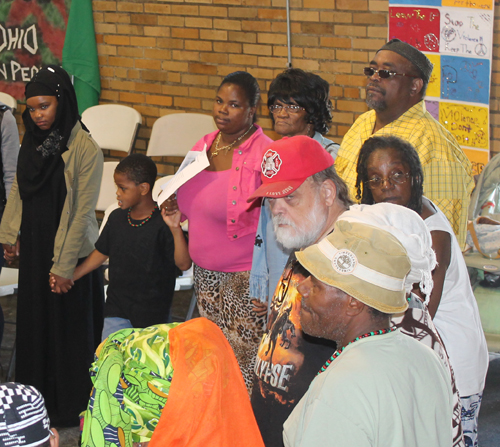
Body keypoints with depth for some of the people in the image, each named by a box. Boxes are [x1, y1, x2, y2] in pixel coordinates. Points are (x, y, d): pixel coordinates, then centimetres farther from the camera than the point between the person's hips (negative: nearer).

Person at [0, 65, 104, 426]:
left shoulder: (85, 149, -19)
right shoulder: (33, 141, 2)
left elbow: (83, 211, -18)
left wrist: (65, 264, -18)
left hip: (69, 251, -7)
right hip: (34, 245, 7)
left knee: (70, 325, 6)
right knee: (35, 319, 17)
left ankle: (71, 405, 21)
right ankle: (38, 393, 34)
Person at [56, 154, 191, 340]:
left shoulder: (162, 223, -14)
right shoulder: (117, 218, 6)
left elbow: (184, 263, -23)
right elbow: (101, 253, 18)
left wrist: (175, 229, -36)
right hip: (116, 310, 5)